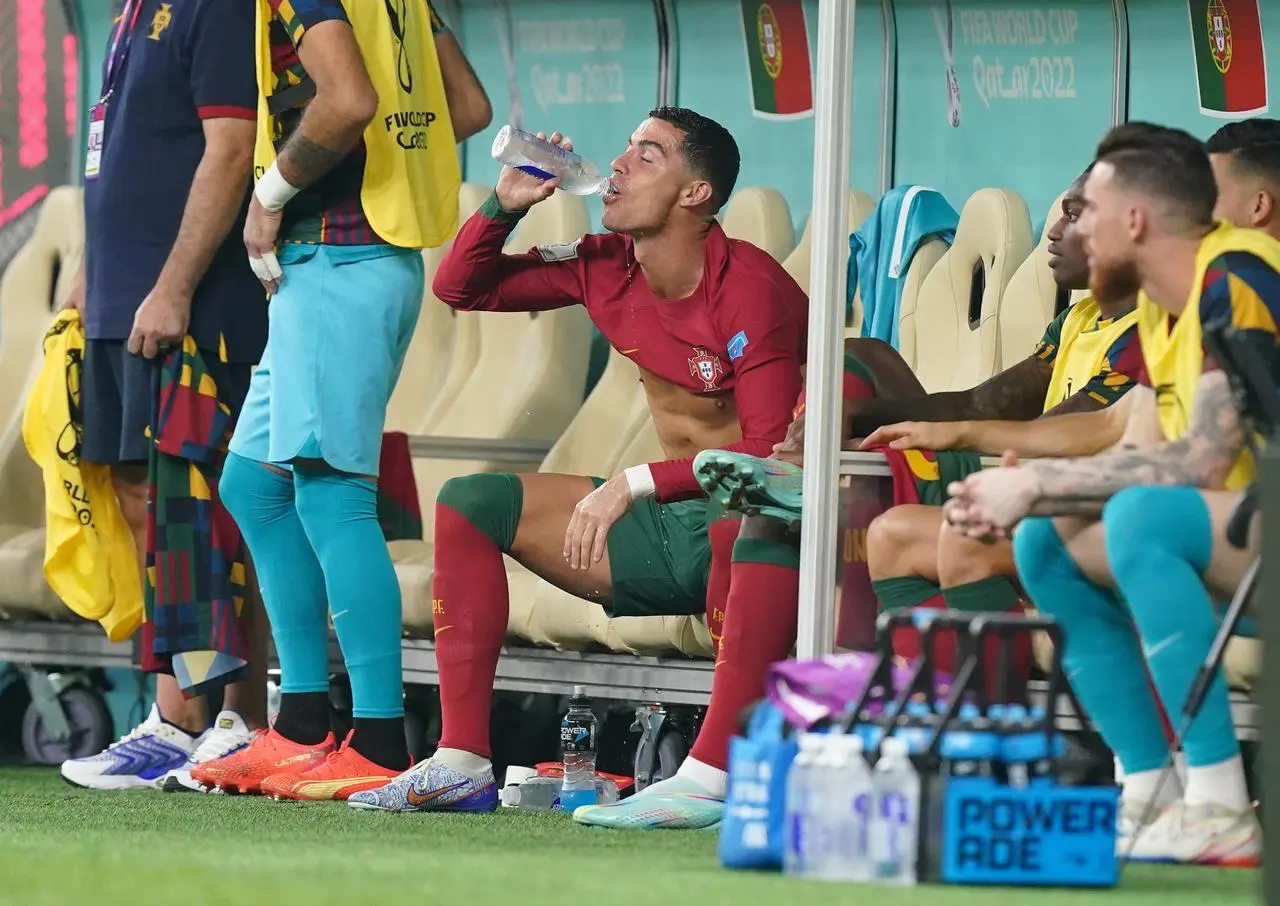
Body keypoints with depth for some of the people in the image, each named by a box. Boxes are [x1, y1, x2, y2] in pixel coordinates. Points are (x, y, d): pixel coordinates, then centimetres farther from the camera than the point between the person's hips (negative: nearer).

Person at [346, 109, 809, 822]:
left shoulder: (748, 288, -18)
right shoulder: (607, 270, 4)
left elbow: (768, 454, -24)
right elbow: (461, 287, 13)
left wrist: (636, 484, -28)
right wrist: (506, 204, -4)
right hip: (666, 523, 9)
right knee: (468, 503, 3)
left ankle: (712, 775, -47)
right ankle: (462, 765, -7)